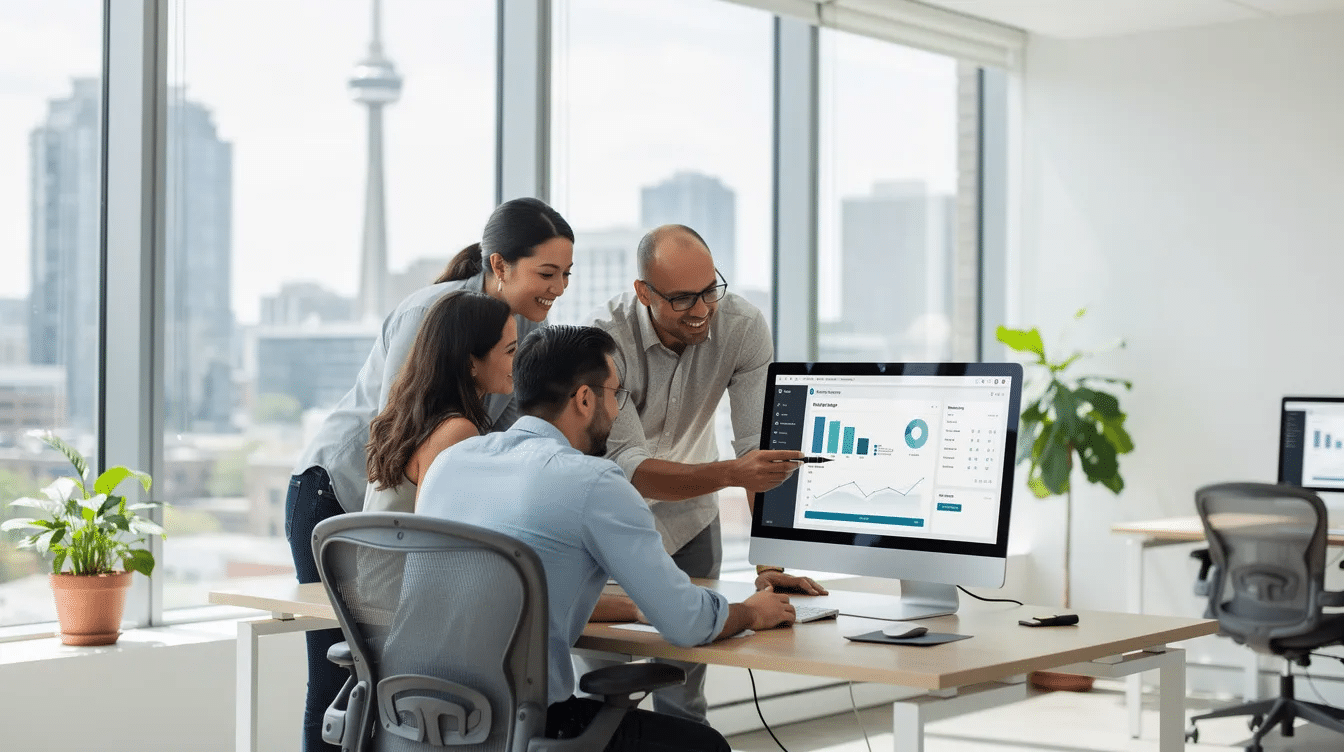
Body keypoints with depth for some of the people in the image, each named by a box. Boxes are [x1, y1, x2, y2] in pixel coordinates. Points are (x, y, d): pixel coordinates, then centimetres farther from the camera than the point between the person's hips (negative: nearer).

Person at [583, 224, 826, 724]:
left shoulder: (743, 326, -21)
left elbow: (762, 446, -22)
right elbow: (628, 468, -34)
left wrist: (769, 563, -28)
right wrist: (730, 473, -49)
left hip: (688, 515, 2)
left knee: (684, 685, 5)